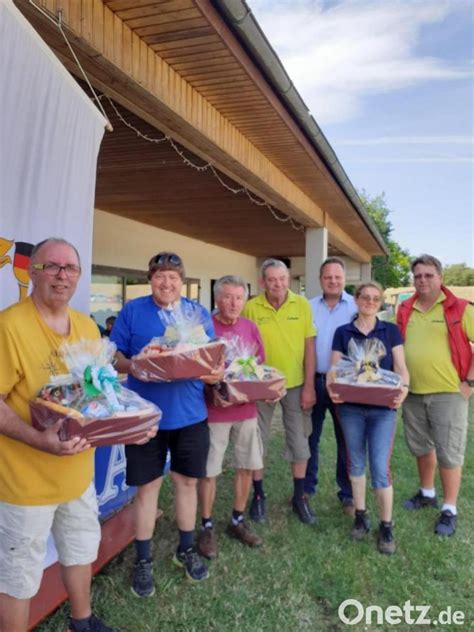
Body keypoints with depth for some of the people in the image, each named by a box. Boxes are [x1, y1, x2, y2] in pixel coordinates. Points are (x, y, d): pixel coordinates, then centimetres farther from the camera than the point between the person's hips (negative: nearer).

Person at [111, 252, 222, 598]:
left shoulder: (200, 313, 4)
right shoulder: (132, 310, -3)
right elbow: (114, 356, -2)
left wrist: (215, 371, -16)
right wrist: (131, 366, -23)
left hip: (190, 414, 2)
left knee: (188, 481, 15)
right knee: (147, 486, 9)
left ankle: (187, 549, 38)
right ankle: (143, 560, 30)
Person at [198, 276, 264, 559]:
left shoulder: (251, 327, 4)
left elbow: (261, 366, 13)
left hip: (247, 408, 5)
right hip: (215, 410, -5)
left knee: (247, 466, 14)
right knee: (209, 471, 5)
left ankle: (238, 521, 34)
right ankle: (207, 527, 26)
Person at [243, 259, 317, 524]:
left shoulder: (302, 305, -6)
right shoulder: (251, 307, -9)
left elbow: (309, 346, -3)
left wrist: (309, 386, -5)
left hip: (295, 384, 1)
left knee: (299, 441, 12)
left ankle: (299, 496, 30)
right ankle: (259, 495, 29)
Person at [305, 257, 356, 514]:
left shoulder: (357, 307, -2)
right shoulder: (308, 307, 4)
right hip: (313, 380, 2)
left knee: (346, 440, 9)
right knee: (310, 437, 13)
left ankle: (348, 494, 24)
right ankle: (307, 488, 29)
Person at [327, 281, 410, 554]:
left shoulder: (391, 331, 3)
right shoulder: (343, 332, 3)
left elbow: (401, 367, 0)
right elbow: (335, 369, 1)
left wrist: (404, 387, -20)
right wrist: (331, 388, -19)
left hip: (383, 408, -1)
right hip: (351, 407, 2)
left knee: (380, 467, -1)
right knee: (356, 462, 13)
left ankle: (387, 526, 16)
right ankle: (361, 515, 31)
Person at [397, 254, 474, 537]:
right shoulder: (405, 311, 6)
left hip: (448, 393, -5)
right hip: (413, 393, 5)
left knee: (449, 453, 4)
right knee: (421, 447, 18)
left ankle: (450, 510, 19)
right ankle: (427, 493, 38)